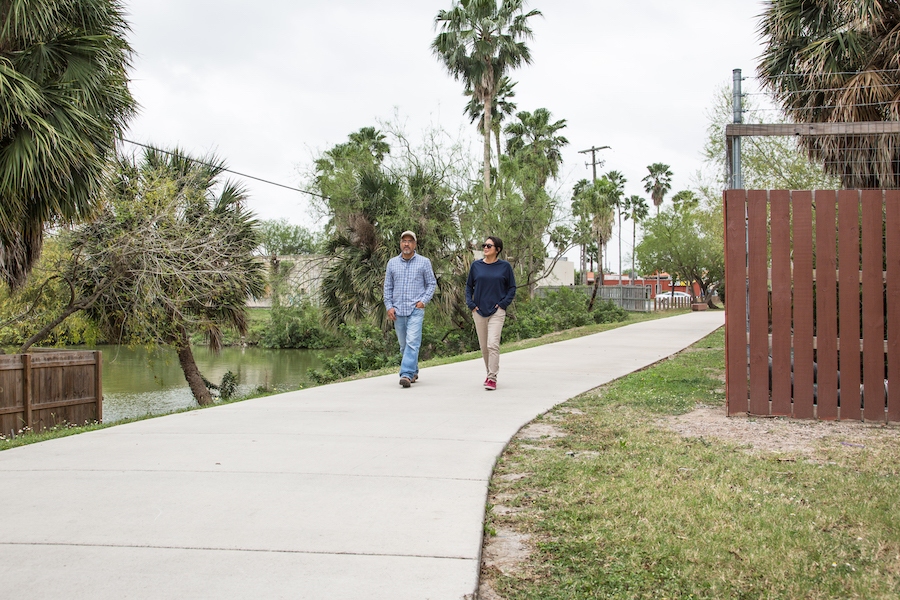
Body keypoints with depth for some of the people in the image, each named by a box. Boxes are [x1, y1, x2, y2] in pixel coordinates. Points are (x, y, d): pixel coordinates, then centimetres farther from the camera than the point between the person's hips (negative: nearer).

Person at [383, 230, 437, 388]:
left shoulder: (424, 262, 4)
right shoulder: (392, 263, 11)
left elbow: (432, 283, 7)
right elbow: (387, 287, 13)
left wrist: (424, 300, -6)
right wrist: (389, 306, 3)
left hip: (416, 309, -4)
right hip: (398, 310, 4)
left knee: (412, 342, -16)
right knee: (403, 344, 10)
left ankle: (407, 374, -21)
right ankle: (414, 372, 25)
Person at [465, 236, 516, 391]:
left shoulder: (505, 266, 0)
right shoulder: (476, 265, 5)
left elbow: (512, 288, 6)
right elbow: (469, 286, 13)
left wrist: (503, 303, -5)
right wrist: (470, 304, 2)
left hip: (497, 312, -3)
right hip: (479, 311, 3)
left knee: (493, 344, -14)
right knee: (484, 346, 10)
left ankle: (492, 378, -11)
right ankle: (490, 373, 26)